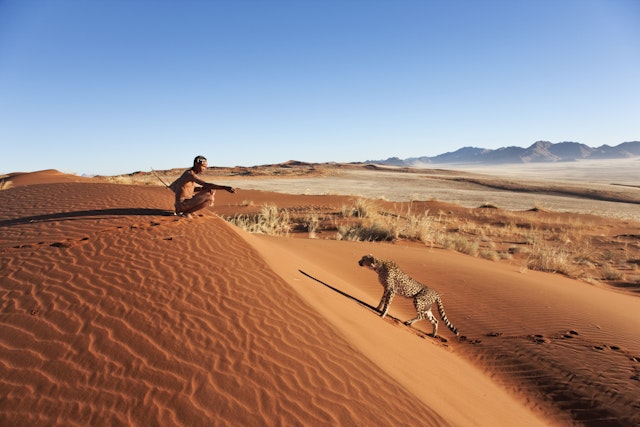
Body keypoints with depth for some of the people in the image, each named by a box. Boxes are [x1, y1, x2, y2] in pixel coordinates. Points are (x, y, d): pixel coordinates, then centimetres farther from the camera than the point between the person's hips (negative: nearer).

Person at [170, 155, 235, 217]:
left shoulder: (192, 173, 10)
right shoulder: (189, 174, -21)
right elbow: (206, 185, -34)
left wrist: (203, 188, 1)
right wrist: (225, 187, -40)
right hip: (181, 205, -10)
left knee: (212, 191, 12)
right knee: (209, 198, -27)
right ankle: (186, 212, -9)